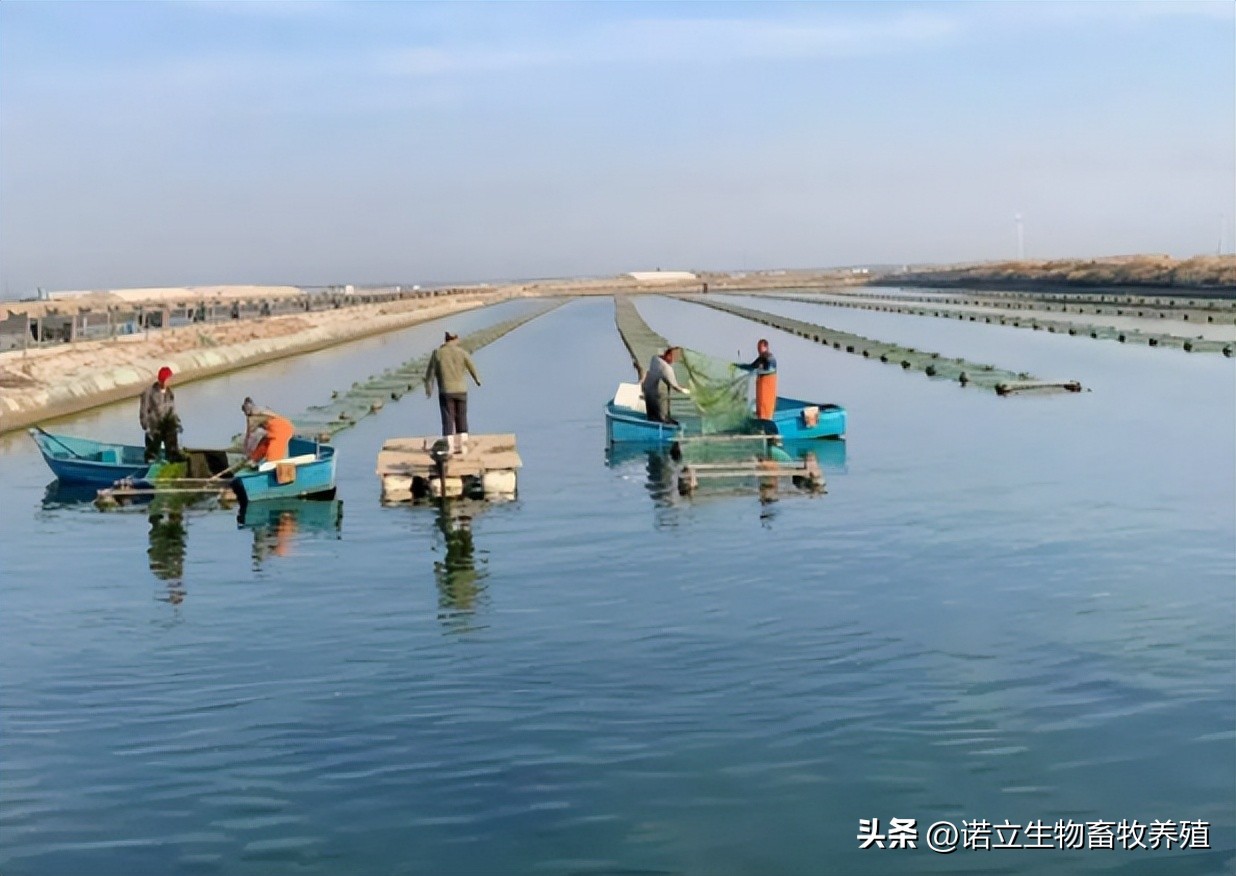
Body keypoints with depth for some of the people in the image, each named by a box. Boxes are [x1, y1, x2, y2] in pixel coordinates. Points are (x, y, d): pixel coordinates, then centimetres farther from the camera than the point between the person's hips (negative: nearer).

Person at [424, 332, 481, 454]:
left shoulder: (437, 353, -4)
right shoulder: (462, 352, -2)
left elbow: (430, 373, -1)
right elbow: (472, 368, 9)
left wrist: (428, 389, 10)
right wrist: (477, 379, 29)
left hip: (445, 392, -1)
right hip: (461, 390, 1)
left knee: (448, 419, 3)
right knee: (461, 419, 11)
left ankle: (448, 447, 0)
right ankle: (462, 445, 10)